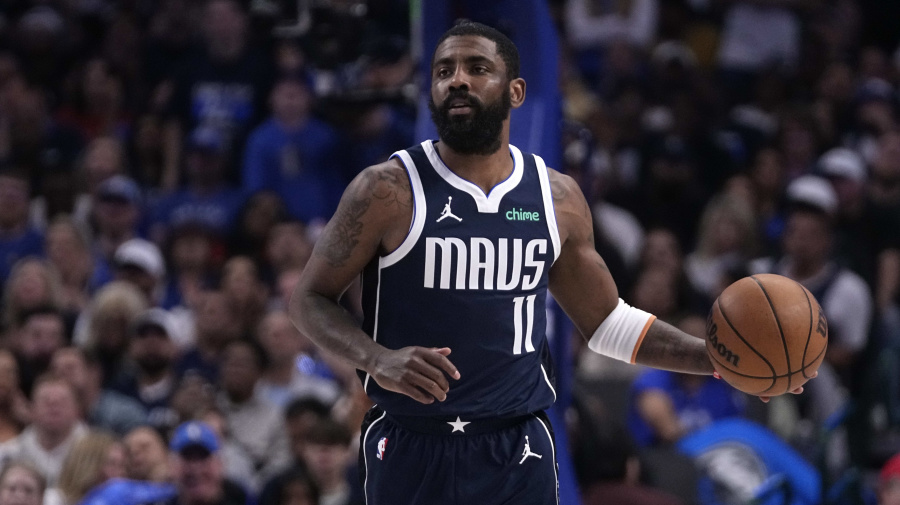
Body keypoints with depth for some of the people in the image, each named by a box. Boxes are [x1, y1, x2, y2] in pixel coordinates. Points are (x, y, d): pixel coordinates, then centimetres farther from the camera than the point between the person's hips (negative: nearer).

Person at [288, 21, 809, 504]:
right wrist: (377, 359, -21)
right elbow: (311, 298, -2)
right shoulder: (389, 191, -6)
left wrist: (723, 358, 3)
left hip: (517, 454, 2)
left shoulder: (557, 197, 6)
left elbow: (607, 321, 14)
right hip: (410, 452, -2)